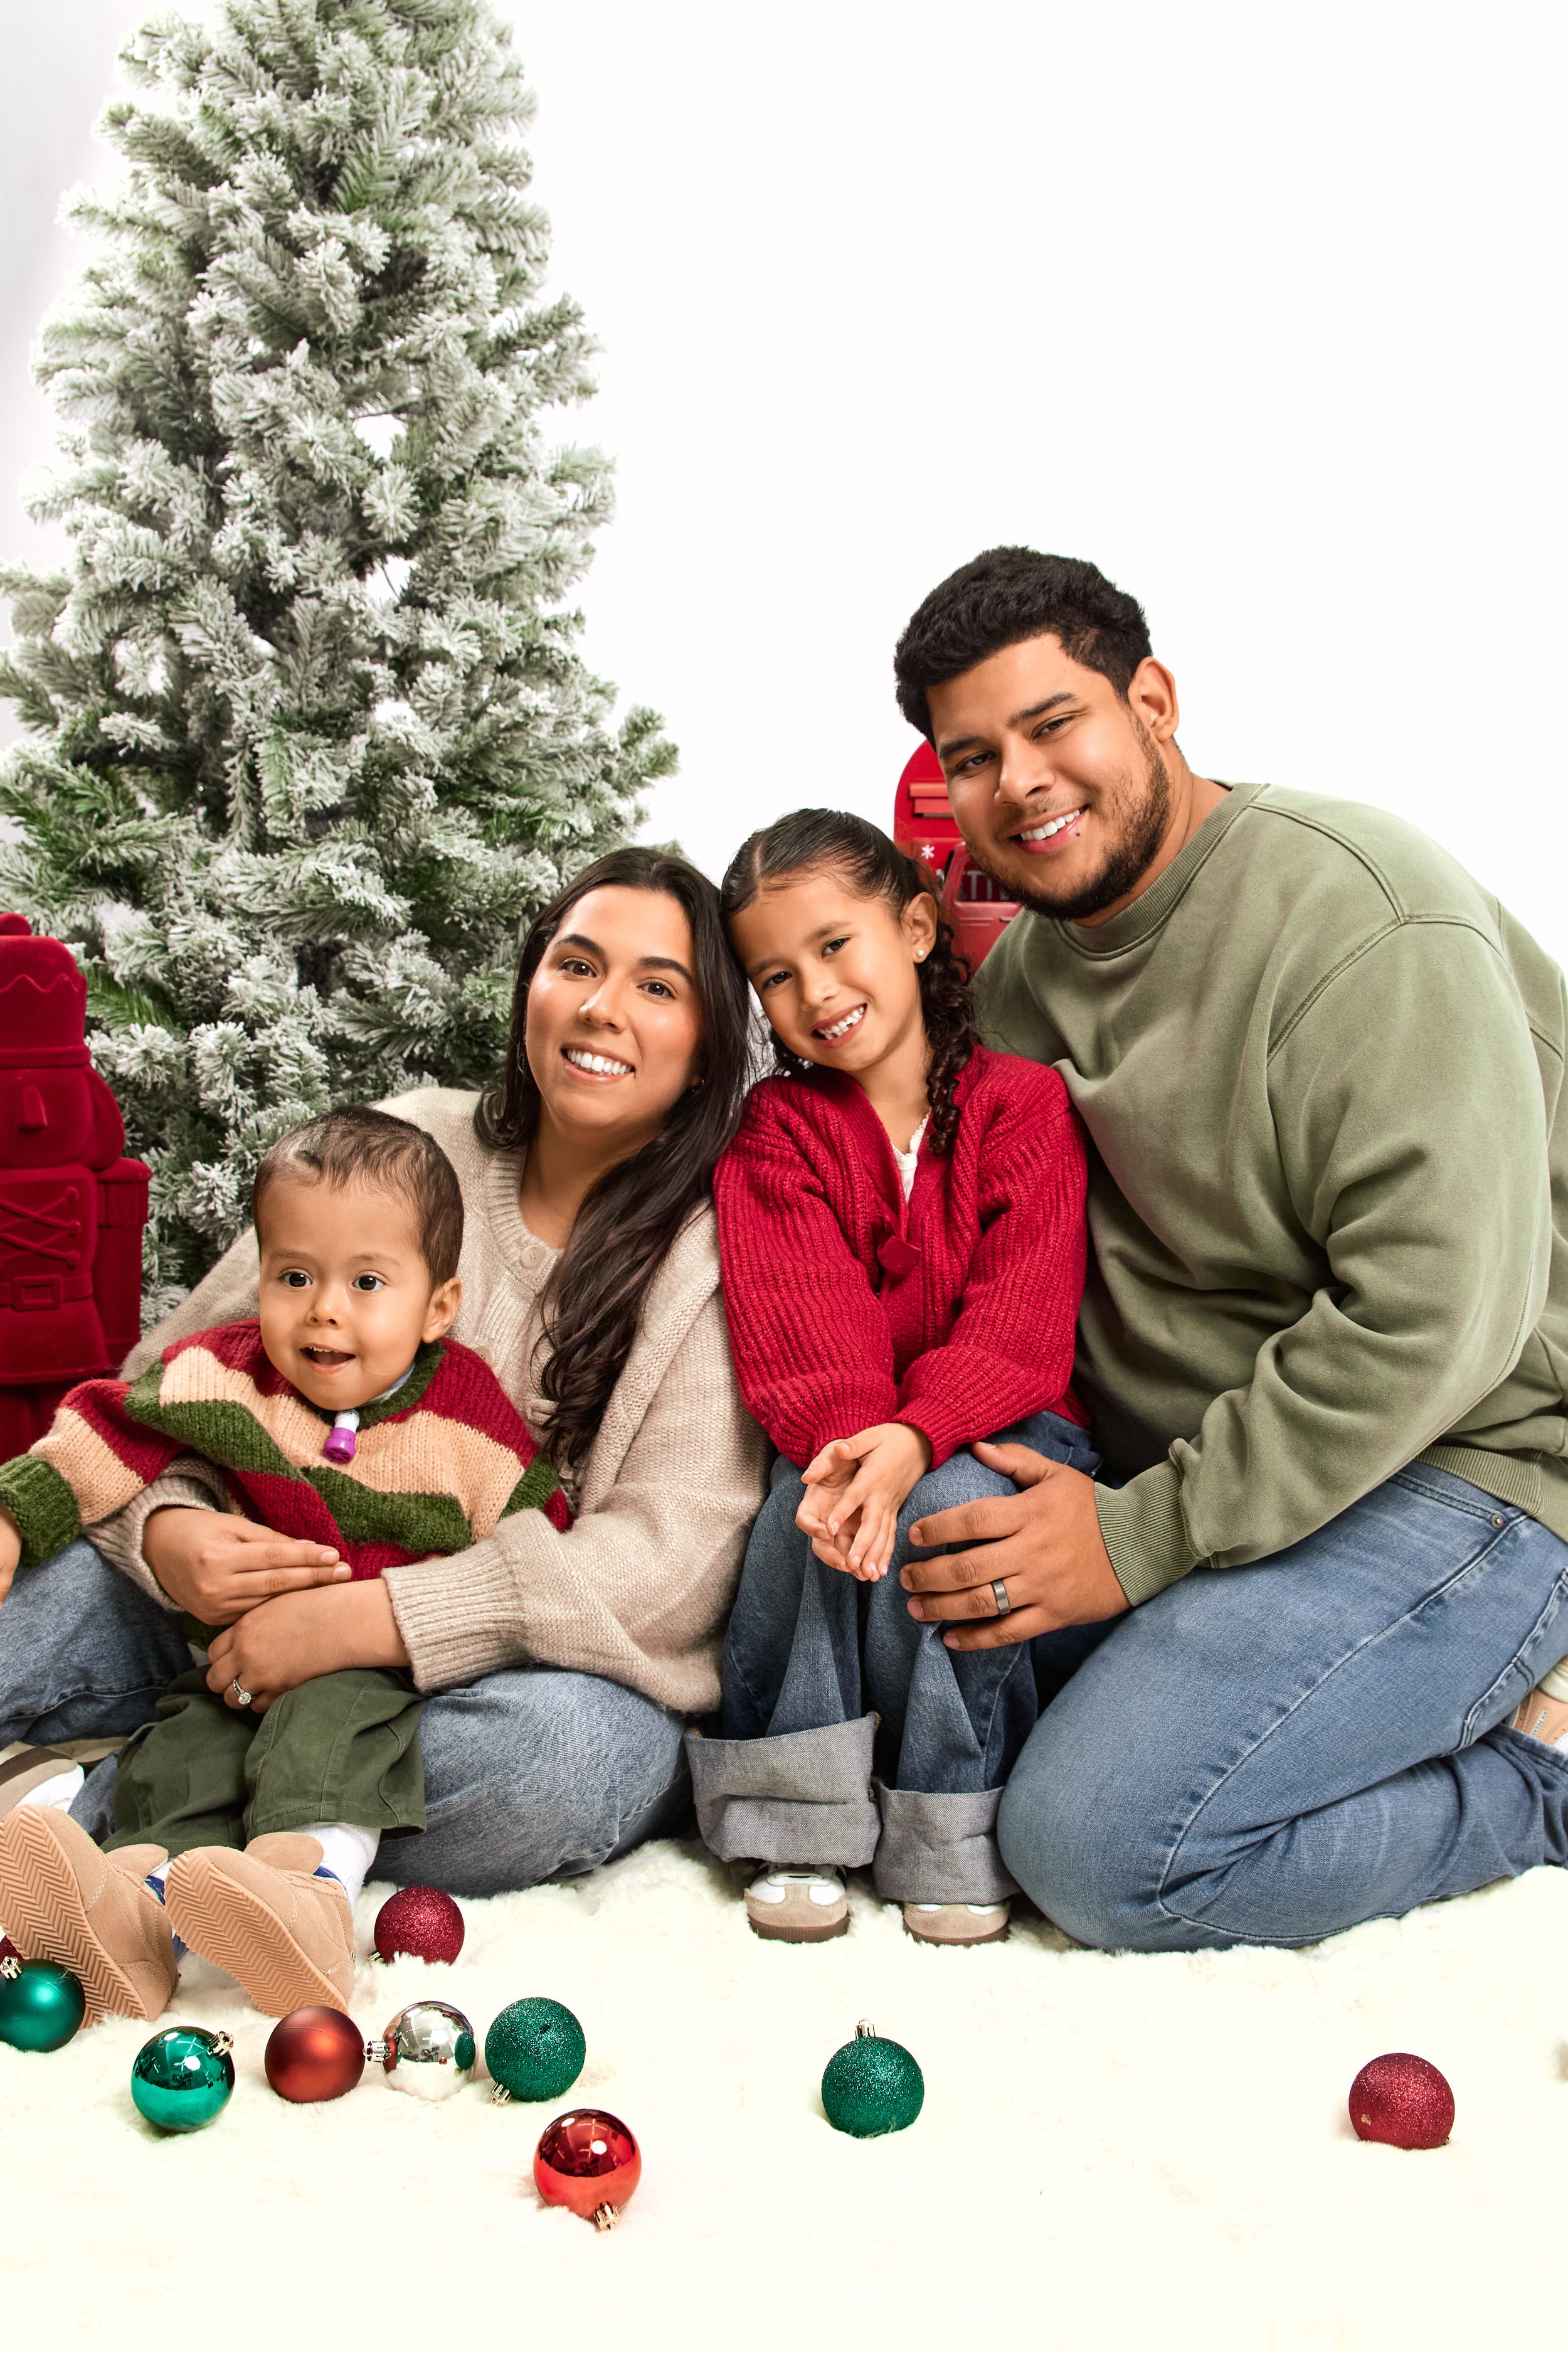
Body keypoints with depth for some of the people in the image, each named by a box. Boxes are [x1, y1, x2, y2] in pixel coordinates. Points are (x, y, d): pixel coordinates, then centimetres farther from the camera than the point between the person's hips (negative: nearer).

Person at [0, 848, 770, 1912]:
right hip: (300, 1607, 1)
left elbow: (673, 1556, -18)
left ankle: (107, 1805, -20)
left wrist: (363, 1620, -26)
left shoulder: (722, 1250, -8)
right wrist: (169, 1530, -20)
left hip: (552, 1666, 0)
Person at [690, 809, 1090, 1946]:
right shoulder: (777, 1133, 4)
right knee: (808, 1501, -29)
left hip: (999, 1435, -1)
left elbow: (1023, 1322, -14)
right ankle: (800, 1821, -13)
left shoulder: (1024, 1103, -2)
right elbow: (800, 1323, -12)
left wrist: (915, 1438, -31)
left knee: (948, 1504, -31)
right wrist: (844, 1443, -33)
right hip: (843, 1434, 2)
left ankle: (956, 1834, -13)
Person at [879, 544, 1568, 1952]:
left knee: (1100, 1847, -18)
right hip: (1174, 1464, 8)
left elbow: (1438, 1315, -25)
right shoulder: (1024, 968, 7)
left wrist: (1143, 1537, -22)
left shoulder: (1357, 914, -19)